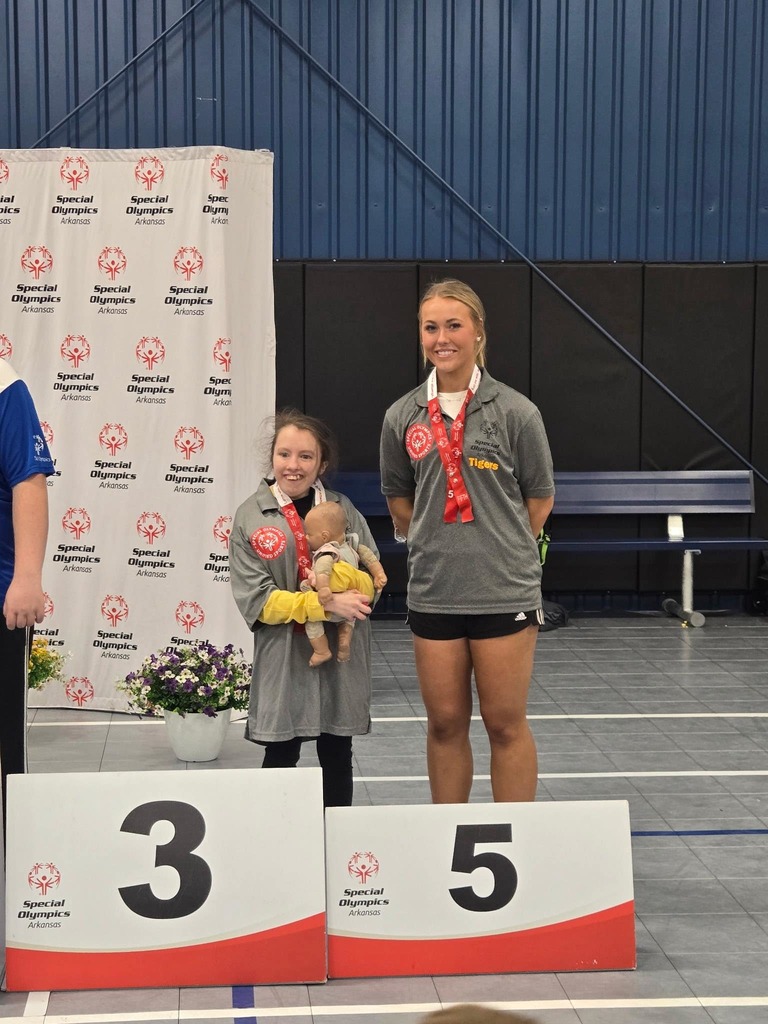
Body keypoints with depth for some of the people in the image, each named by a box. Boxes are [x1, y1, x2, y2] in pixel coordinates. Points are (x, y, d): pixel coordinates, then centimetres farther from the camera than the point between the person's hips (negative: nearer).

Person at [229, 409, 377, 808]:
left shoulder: (342, 509, 4)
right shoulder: (250, 516, -4)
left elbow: (374, 579, 0)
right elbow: (256, 600, -11)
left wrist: (346, 575, -23)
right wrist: (325, 604, -20)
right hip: (283, 655, -2)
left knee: (336, 753, 13)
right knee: (280, 756, 5)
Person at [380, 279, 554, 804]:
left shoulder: (516, 412, -5)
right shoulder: (403, 417, 3)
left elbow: (539, 500, 4)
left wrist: (502, 549, 7)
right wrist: (436, 545, 10)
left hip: (504, 593, -3)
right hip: (433, 595, 3)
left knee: (506, 724, 4)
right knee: (445, 723, 11)